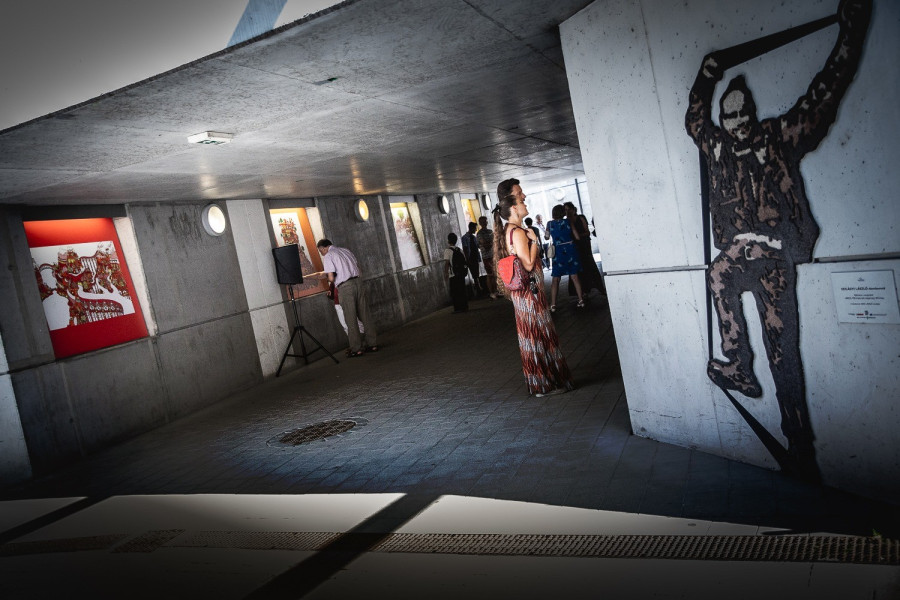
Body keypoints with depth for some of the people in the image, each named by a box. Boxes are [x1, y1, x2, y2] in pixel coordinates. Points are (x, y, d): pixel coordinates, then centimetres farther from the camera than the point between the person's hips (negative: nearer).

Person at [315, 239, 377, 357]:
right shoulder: (345, 251, 17)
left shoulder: (328, 256, -4)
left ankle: (357, 348, 4)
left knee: (351, 319, 1)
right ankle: (371, 344, 14)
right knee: (365, 315, 10)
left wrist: (327, 276, 11)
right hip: (358, 282, 6)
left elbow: (331, 278, -11)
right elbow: (358, 268, 17)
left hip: (345, 287, -6)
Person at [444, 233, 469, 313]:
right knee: (462, 290, 13)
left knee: (454, 292, 0)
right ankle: (465, 306, 15)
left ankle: (458, 308, -2)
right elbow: (465, 260, 13)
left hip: (453, 275, -6)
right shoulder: (459, 250, 11)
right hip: (462, 274, 6)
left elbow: (447, 263, -16)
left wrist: (445, 273, -12)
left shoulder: (447, 250, -8)